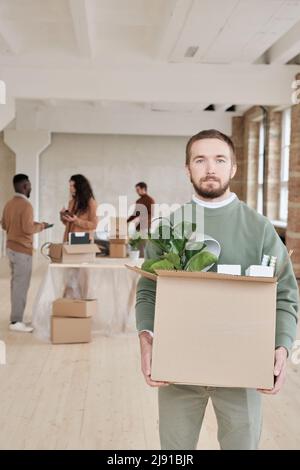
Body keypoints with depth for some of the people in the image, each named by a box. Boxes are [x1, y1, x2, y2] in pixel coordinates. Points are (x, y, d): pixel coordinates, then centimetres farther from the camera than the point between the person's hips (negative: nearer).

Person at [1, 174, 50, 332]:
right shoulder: (26, 205, -18)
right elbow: (28, 229, -24)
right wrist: (40, 226, -6)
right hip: (22, 250, -9)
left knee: (15, 283, 15)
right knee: (21, 285, -5)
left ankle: (15, 316, 22)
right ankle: (16, 321, -3)